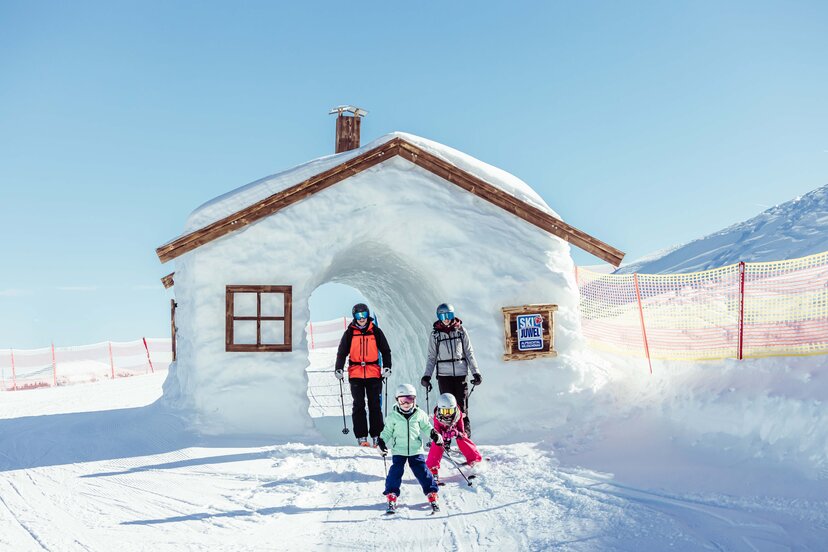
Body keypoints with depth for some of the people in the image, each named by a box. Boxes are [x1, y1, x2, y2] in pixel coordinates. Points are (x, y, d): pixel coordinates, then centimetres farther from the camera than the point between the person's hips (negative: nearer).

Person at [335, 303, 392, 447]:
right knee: (358, 405, -2)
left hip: (373, 373, 0)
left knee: (375, 405, 2)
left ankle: (377, 436, 8)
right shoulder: (350, 332, 5)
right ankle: (361, 436, 2)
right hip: (355, 374, 0)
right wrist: (338, 369, -6)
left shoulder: (375, 331, 5)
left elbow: (385, 350, 8)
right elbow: (342, 352, 5)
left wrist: (387, 367, -2)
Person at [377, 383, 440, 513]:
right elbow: (388, 431, 8)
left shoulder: (419, 414, 0)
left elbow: (426, 427, 12)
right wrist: (382, 441, -5)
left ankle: (432, 494, 9)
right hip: (398, 450, 0)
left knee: (422, 471, -1)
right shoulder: (393, 416, -2)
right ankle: (391, 496, 5)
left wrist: (434, 434, -5)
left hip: (416, 450, 0)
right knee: (395, 472, -7)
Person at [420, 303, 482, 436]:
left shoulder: (461, 330, 6)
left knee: (462, 405, -2)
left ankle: (465, 434, 6)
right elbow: (431, 357, 10)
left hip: (460, 373, 0)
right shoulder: (435, 334, 7)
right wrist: (427, 375, 0)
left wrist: (476, 372, 2)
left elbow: (469, 353, 8)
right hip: (444, 375, 0)